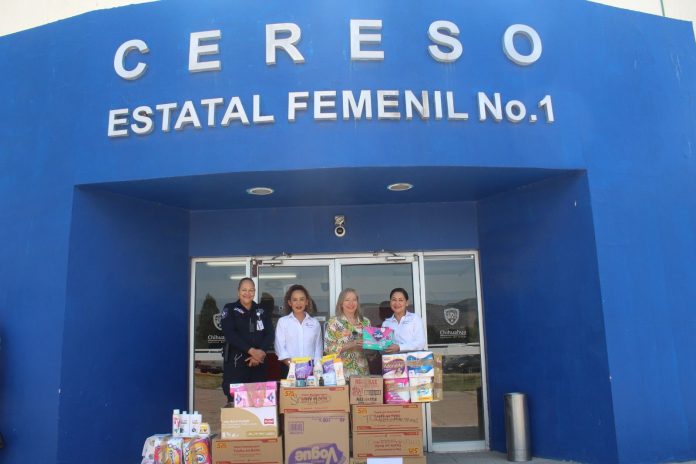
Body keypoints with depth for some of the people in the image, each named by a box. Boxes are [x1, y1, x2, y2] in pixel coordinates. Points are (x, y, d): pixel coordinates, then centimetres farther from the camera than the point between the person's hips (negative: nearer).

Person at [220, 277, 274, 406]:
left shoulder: (262, 312, 14)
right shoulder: (230, 309, 5)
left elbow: (269, 334, 5)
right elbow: (230, 334, -9)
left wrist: (261, 352, -14)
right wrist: (251, 350, -17)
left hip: (258, 363, 3)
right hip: (235, 362, -3)